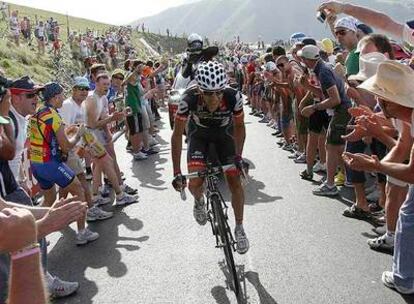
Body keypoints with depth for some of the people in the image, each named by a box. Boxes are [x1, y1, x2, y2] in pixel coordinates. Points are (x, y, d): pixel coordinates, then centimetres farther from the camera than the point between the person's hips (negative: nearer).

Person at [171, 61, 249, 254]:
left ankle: (239, 228, 16)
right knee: (195, 183, -16)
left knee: (235, 180, -7)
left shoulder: (233, 96, -34)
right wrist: (177, 173, -28)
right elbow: (177, 135, -26)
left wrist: (238, 157, -21)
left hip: (224, 133, 1)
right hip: (199, 134, 0)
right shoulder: (190, 99, -36)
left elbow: (239, 126, -13)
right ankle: (199, 201, 23)